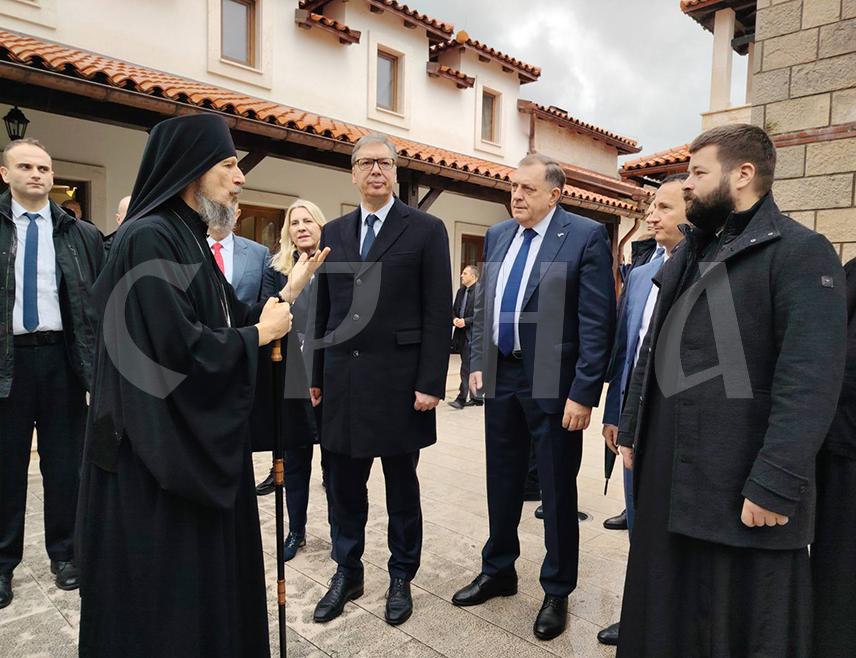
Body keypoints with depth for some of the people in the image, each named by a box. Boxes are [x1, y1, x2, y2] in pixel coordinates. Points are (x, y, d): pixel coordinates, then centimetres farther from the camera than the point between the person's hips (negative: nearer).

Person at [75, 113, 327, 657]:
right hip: (158, 452, -9)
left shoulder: (190, 240, 11)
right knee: (164, 590, 7)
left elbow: (226, 324, 11)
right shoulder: (148, 239, -18)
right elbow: (179, 348, -26)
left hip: (196, 445, 9)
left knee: (206, 571, 21)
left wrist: (287, 293, 3)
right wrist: (260, 333, -13)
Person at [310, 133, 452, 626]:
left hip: (399, 381, -4)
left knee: (402, 488, 12)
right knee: (344, 486, 14)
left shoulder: (426, 230, -3)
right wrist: (316, 374, 9)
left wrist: (431, 383, -12)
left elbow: (438, 314, -7)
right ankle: (348, 573, 34)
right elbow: (323, 311, 12)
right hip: (343, 382, 4)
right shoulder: (333, 233, 11)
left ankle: (401, 578, 32)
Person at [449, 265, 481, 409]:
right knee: (471, 367, 13)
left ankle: (461, 398, -6)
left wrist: (466, 321, -18)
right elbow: (454, 309, 21)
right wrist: (454, 319, 0)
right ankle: (476, 398, 22)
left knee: (467, 367, -10)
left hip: (472, 334, -8)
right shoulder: (460, 291, 15)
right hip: (461, 333, 8)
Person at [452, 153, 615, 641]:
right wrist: (478, 362, 10)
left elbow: (598, 321, -14)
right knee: (502, 482, 18)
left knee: (557, 490, 10)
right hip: (501, 377, 6)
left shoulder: (586, 235, -10)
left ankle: (557, 591, 29)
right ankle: (498, 572, 38)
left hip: (553, 383, -5)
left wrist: (584, 393, -17)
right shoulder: (497, 235, 9)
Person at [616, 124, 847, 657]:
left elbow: (810, 380, -19)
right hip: (667, 473, 7)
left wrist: (775, 485, -22)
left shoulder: (801, 252, -10)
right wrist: (632, 430, 14)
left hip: (741, 489, -7)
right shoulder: (690, 255, 15)